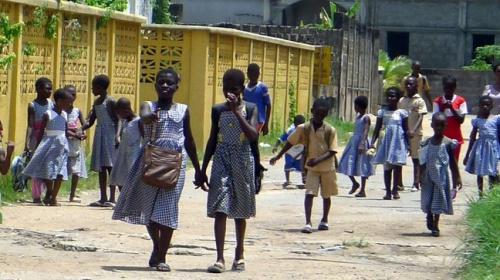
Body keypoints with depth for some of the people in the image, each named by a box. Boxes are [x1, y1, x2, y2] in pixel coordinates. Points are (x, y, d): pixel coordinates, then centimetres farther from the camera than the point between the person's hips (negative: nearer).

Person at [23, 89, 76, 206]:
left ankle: (53, 198, 9)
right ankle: (49, 191, 26)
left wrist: (76, 135, 6)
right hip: (49, 145, -4)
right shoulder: (48, 114, -6)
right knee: (47, 170, -1)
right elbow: (41, 131, -2)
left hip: (62, 145, 4)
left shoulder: (64, 115, 9)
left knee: (60, 173, 0)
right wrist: (37, 146, -2)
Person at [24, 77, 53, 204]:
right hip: (37, 140, -4)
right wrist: (27, 142, -19)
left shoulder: (51, 104, 8)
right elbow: (30, 126, -10)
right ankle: (36, 196, 2)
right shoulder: (32, 106, -5)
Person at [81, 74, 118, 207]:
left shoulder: (110, 101, -9)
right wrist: (81, 129, -1)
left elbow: (116, 119, -12)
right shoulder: (96, 102, 15)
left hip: (109, 135, -9)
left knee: (110, 166, -9)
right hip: (99, 134, 9)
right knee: (100, 167, 8)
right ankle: (103, 198, 12)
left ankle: (112, 198, -9)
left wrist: (116, 135, -24)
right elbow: (91, 122, 16)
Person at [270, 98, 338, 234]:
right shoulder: (304, 128, -5)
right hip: (311, 167, 0)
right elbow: (290, 142, 6)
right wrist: (278, 156, 7)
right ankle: (308, 223, -15)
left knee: (326, 195, 13)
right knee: (309, 193, -13)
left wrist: (318, 160, -25)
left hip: (327, 167, 0)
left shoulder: (330, 130, -8)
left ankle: (324, 220, 32)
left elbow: (332, 151, -10)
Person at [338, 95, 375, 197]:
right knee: (348, 164, 7)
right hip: (354, 141, 9)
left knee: (362, 166, -2)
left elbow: (366, 131, -22)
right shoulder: (357, 116, 13)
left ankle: (362, 190, 3)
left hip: (362, 142, -9)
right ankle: (355, 184, 24)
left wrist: (362, 144, -32)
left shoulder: (366, 118, -13)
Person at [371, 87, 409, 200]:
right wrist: (372, 142, -3)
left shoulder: (402, 112, 2)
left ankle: (395, 190, 4)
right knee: (387, 166, 5)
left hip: (398, 141, -2)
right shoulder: (382, 112, 7)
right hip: (386, 140, 2)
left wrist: (409, 144, -1)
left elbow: (406, 130, 3)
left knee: (397, 165, -6)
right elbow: (377, 129, 7)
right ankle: (388, 191, 11)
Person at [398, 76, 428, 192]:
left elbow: (421, 117, -12)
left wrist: (413, 131, -24)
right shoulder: (401, 101, 10)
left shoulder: (419, 101, -5)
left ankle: (416, 184, 6)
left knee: (416, 158, 2)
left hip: (415, 133, -5)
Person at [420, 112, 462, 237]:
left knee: (438, 201, 2)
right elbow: (424, 162, 6)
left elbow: (453, 162, 0)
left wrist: (457, 177, -1)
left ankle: (435, 226, 11)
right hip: (429, 175, 2)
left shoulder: (448, 143, -5)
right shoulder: (427, 142, 1)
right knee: (427, 200, 8)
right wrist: (420, 176, 5)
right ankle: (429, 217, 36)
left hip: (441, 176, -2)